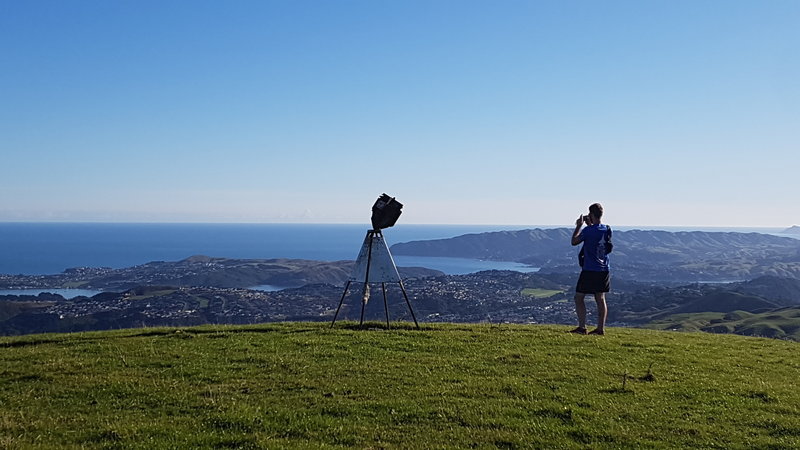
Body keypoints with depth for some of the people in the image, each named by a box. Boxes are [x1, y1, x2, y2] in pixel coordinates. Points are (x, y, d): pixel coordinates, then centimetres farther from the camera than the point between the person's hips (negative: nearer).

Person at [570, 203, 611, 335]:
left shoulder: (588, 230, -15)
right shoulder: (607, 230, 5)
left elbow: (574, 241, -2)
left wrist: (579, 226, 7)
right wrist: (589, 225, 21)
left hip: (589, 270, -6)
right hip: (604, 270, 6)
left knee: (579, 297, 3)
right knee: (600, 299, 10)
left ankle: (582, 327, -2)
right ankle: (601, 328, 9)